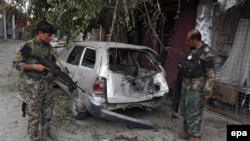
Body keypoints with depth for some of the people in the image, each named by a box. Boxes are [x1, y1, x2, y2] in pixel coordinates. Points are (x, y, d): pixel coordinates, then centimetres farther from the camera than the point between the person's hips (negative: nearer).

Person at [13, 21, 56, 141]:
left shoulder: (49, 47, 6)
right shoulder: (28, 46, -12)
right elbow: (16, 63, -9)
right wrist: (35, 66, -19)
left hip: (48, 84, 6)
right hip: (33, 86, -6)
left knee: (48, 113, 15)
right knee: (34, 115, 3)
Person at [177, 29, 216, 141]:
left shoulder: (206, 53, -15)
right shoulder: (190, 50, 10)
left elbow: (211, 74, -16)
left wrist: (207, 91, -18)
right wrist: (182, 66, 8)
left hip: (197, 88, -8)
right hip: (186, 85, 9)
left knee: (194, 112, -1)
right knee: (184, 110, 16)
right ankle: (187, 131, 32)